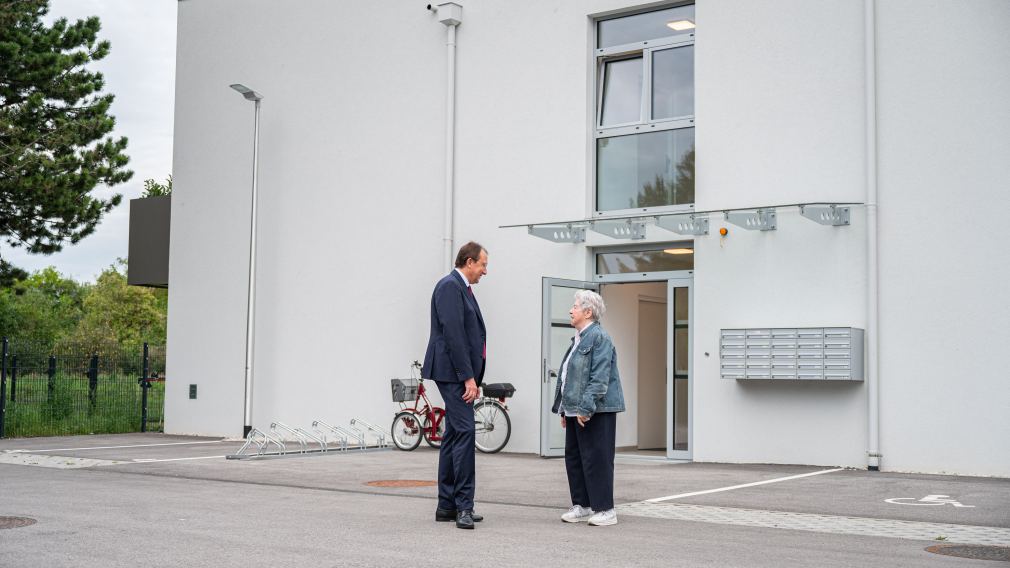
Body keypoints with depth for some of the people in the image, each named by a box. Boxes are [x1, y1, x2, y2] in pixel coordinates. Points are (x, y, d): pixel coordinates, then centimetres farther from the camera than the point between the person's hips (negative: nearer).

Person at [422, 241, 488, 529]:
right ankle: (464, 505, -11)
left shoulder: (462, 289, 19)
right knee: (464, 431, -13)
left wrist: (473, 377, 15)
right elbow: (452, 334, -19)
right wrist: (468, 377, -20)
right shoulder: (450, 286, -11)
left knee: (454, 435, 11)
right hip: (453, 372, -10)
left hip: (461, 374, 10)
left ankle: (447, 506, 15)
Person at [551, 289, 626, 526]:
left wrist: (586, 407, -23)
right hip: (576, 410, 10)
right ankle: (582, 506, 22)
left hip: (595, 411, -10)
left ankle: (605, 510, 3)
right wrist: (565, 409, 18)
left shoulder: (599, 338, -13)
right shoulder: (578, 338, 16)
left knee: (596, 459, -4)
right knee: (573, 457, 13)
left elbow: (599, 378, -19)